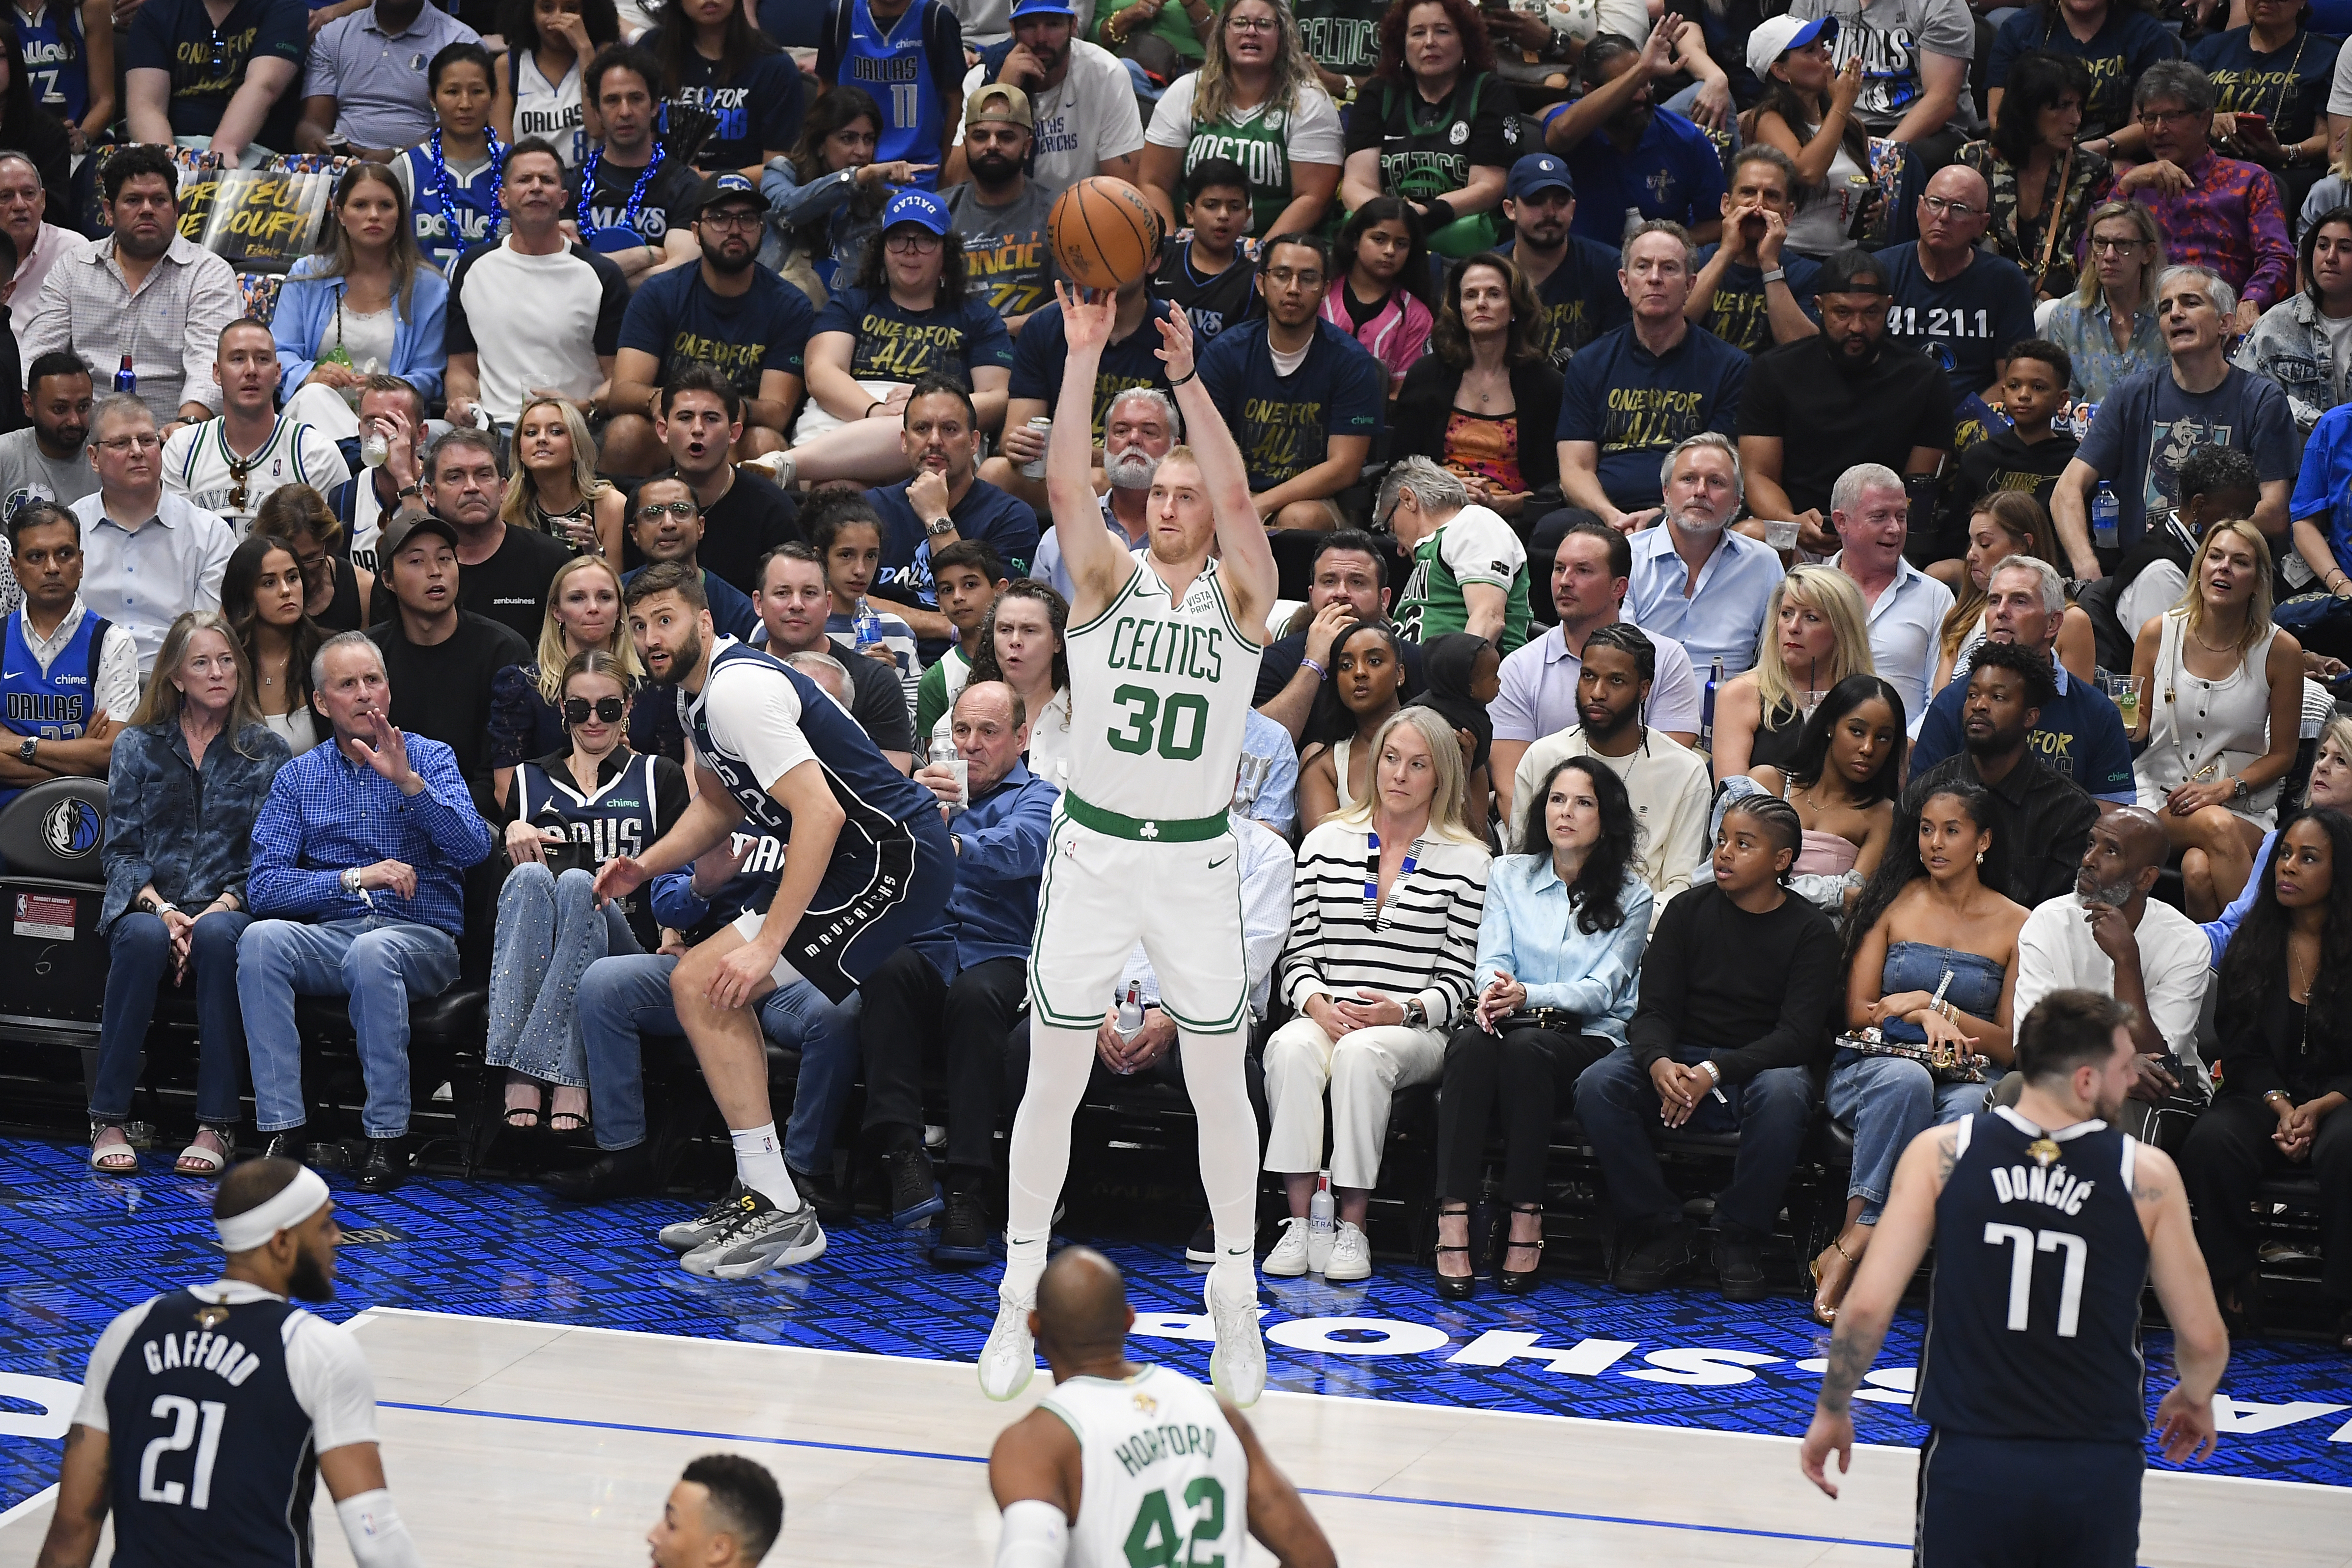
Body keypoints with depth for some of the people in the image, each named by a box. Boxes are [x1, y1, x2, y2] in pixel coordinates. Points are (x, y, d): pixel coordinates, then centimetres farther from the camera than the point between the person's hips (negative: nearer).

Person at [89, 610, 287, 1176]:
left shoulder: (266, 753, 11)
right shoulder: (137, 746, 13)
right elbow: (120, 847, 6)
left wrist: (219, 908, -14)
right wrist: (161, 909, -13)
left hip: (226, 909, 0)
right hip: (146, 903, 0)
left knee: (218, 936, -38)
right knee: (144, 937, -37)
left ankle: (217, 1126, -36)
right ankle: (108, 1120, -32)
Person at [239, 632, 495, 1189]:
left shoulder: (429, 758, 8)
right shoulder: (298, 777, 13)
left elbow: (473, 848, -10)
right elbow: (263, 886, 1)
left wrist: (408, 781, -21)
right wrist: (354, 880, -10)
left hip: (420, 938, -2)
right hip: (329, 937, 2)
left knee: (371, 951, -37)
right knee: (261, 938, -29)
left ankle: (387, 1136, -30)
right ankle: (282, 1127, -30)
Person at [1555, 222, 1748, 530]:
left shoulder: (1729, 366, 10)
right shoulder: (1589, 365, 18)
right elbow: (1575, 470, 11)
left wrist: (1663, 514, -16)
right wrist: (1612, 516, -12)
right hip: (1605, 515, 3)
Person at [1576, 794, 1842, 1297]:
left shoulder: (1810, 930, -3)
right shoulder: (1688, 911, 5)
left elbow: (1799, 1034, -12)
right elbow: (1655, 1009, -1)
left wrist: (1715, 1071, -27)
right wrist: (1659, 1063, -26)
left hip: (1764, 1064, -2)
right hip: (1681, 1061, 2)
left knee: (1783, 1094, -38)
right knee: (1597, 1086, -26)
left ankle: (1740, 1240, -17)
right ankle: (1661, 1233, -13)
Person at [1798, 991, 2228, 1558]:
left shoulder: (1941, 1153, -4)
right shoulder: (2146, 1175, -4)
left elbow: (1867, 1306, -8)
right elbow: (2203, 1339, 1)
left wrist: (1832, 1413, 9)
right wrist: (2194, 1399, 24)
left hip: (1971, 1466, 0)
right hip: (2097, 1473, 0)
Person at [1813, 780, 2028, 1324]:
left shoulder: (2015, 926, 10)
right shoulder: (1894, 903, 12)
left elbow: (2011, 1047, 6)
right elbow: (1858, 1011, 8)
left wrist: (1928, 1002, -5)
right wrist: (1926, 1020, -11)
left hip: (1970, 1078, 0)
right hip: (1874, 1065, 0)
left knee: (1970, 1110, -38)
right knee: (1906, 1080, -38)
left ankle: (1850, 1247, -43)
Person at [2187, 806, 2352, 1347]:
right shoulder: (2253, 943, 9)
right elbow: (2241, 1049, 7)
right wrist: (2279, 1106, -11)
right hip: (2267, 1096, 3)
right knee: (2212, 1141, -30)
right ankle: (2236, 1288, -16)